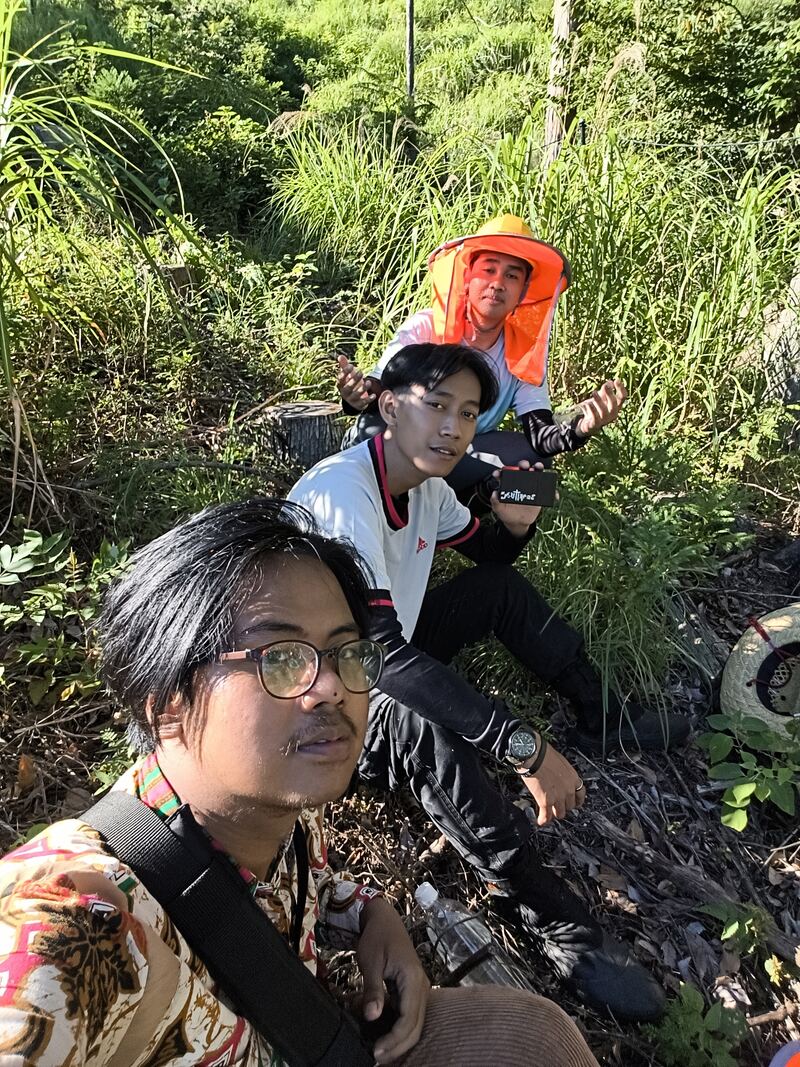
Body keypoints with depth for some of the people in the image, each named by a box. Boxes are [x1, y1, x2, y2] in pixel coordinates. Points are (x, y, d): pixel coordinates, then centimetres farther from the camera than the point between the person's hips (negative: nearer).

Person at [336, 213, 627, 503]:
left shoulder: (524, 354, -6)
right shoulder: (424, 328, -14)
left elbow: (540, 436, -16)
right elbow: (380, 391, -23)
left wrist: (579, 428, -38)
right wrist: (361, 398, -48)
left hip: (456, 462, 3)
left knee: (524, 452, -23)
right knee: (378, 424, -34)